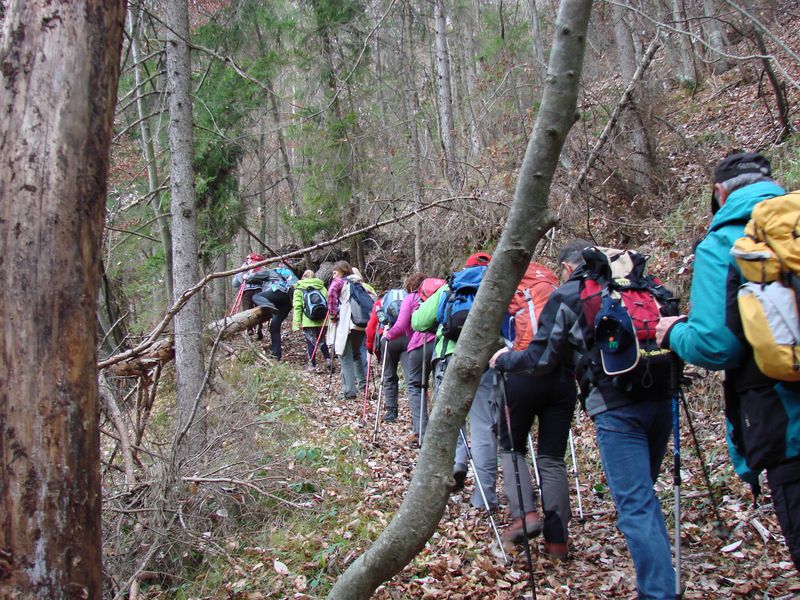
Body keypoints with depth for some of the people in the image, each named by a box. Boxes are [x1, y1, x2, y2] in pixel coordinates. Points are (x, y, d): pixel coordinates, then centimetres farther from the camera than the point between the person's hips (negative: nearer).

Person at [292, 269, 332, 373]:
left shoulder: (299, 289, 2)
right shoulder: (322, 288, 11)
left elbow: (297, 307, -6)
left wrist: (297, 322, -7)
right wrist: (329, 318, 13)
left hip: (308, 321, -3)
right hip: (322, 320, 3)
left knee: (311, 342, 4)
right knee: (322, 341, 19)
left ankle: (312, 365, 4)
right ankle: (328, 359, 5)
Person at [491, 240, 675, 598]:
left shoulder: (566, 296, 4)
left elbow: (541, 359, 4)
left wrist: (504, 360, 21)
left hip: (616, 406, -6)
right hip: (660, 399, 6)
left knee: (635, 504, -5)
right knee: (644, 494, 19)